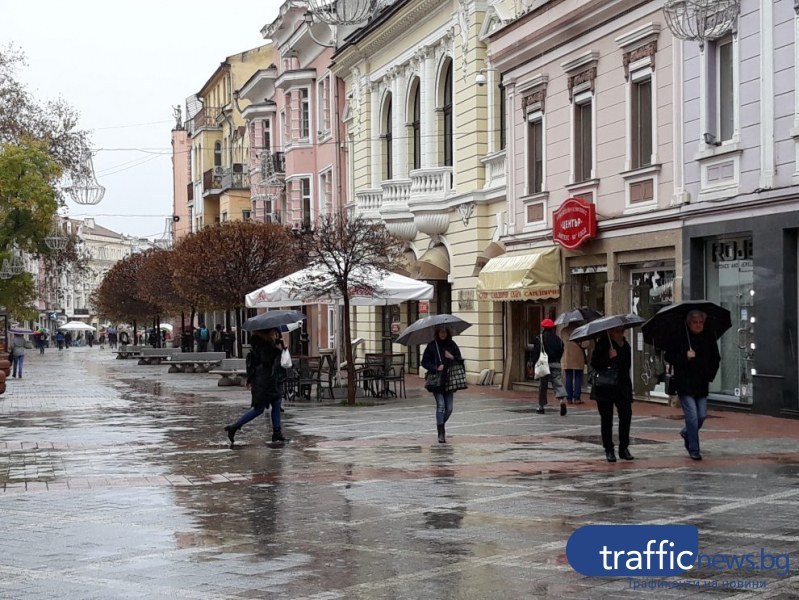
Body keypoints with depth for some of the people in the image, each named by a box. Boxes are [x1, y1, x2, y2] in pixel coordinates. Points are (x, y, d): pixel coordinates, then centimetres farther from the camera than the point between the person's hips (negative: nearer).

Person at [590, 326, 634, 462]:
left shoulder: (625, 345, 8)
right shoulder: (602, 344, -5)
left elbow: (628, 364, 12)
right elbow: (594, 364, -13)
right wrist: (609, 358, -23)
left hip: (622, 386, 3)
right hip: (604, 386, -3)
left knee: (626, 415, -8)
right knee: (606, 418, 2)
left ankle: (624, 448, 4)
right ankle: (609, 450, 11)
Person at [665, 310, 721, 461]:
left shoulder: (709, 337, 5)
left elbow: (716, 359, 14)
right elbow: (669, 357, -5)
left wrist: (710, 374, 0)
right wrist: (686, 357, -18)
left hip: (702, 384, 4)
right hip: (685, 384, -4)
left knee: (702, 415, 6)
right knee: (692, 416, -7)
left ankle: (686, 433, 37)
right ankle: (694, 450, 3)